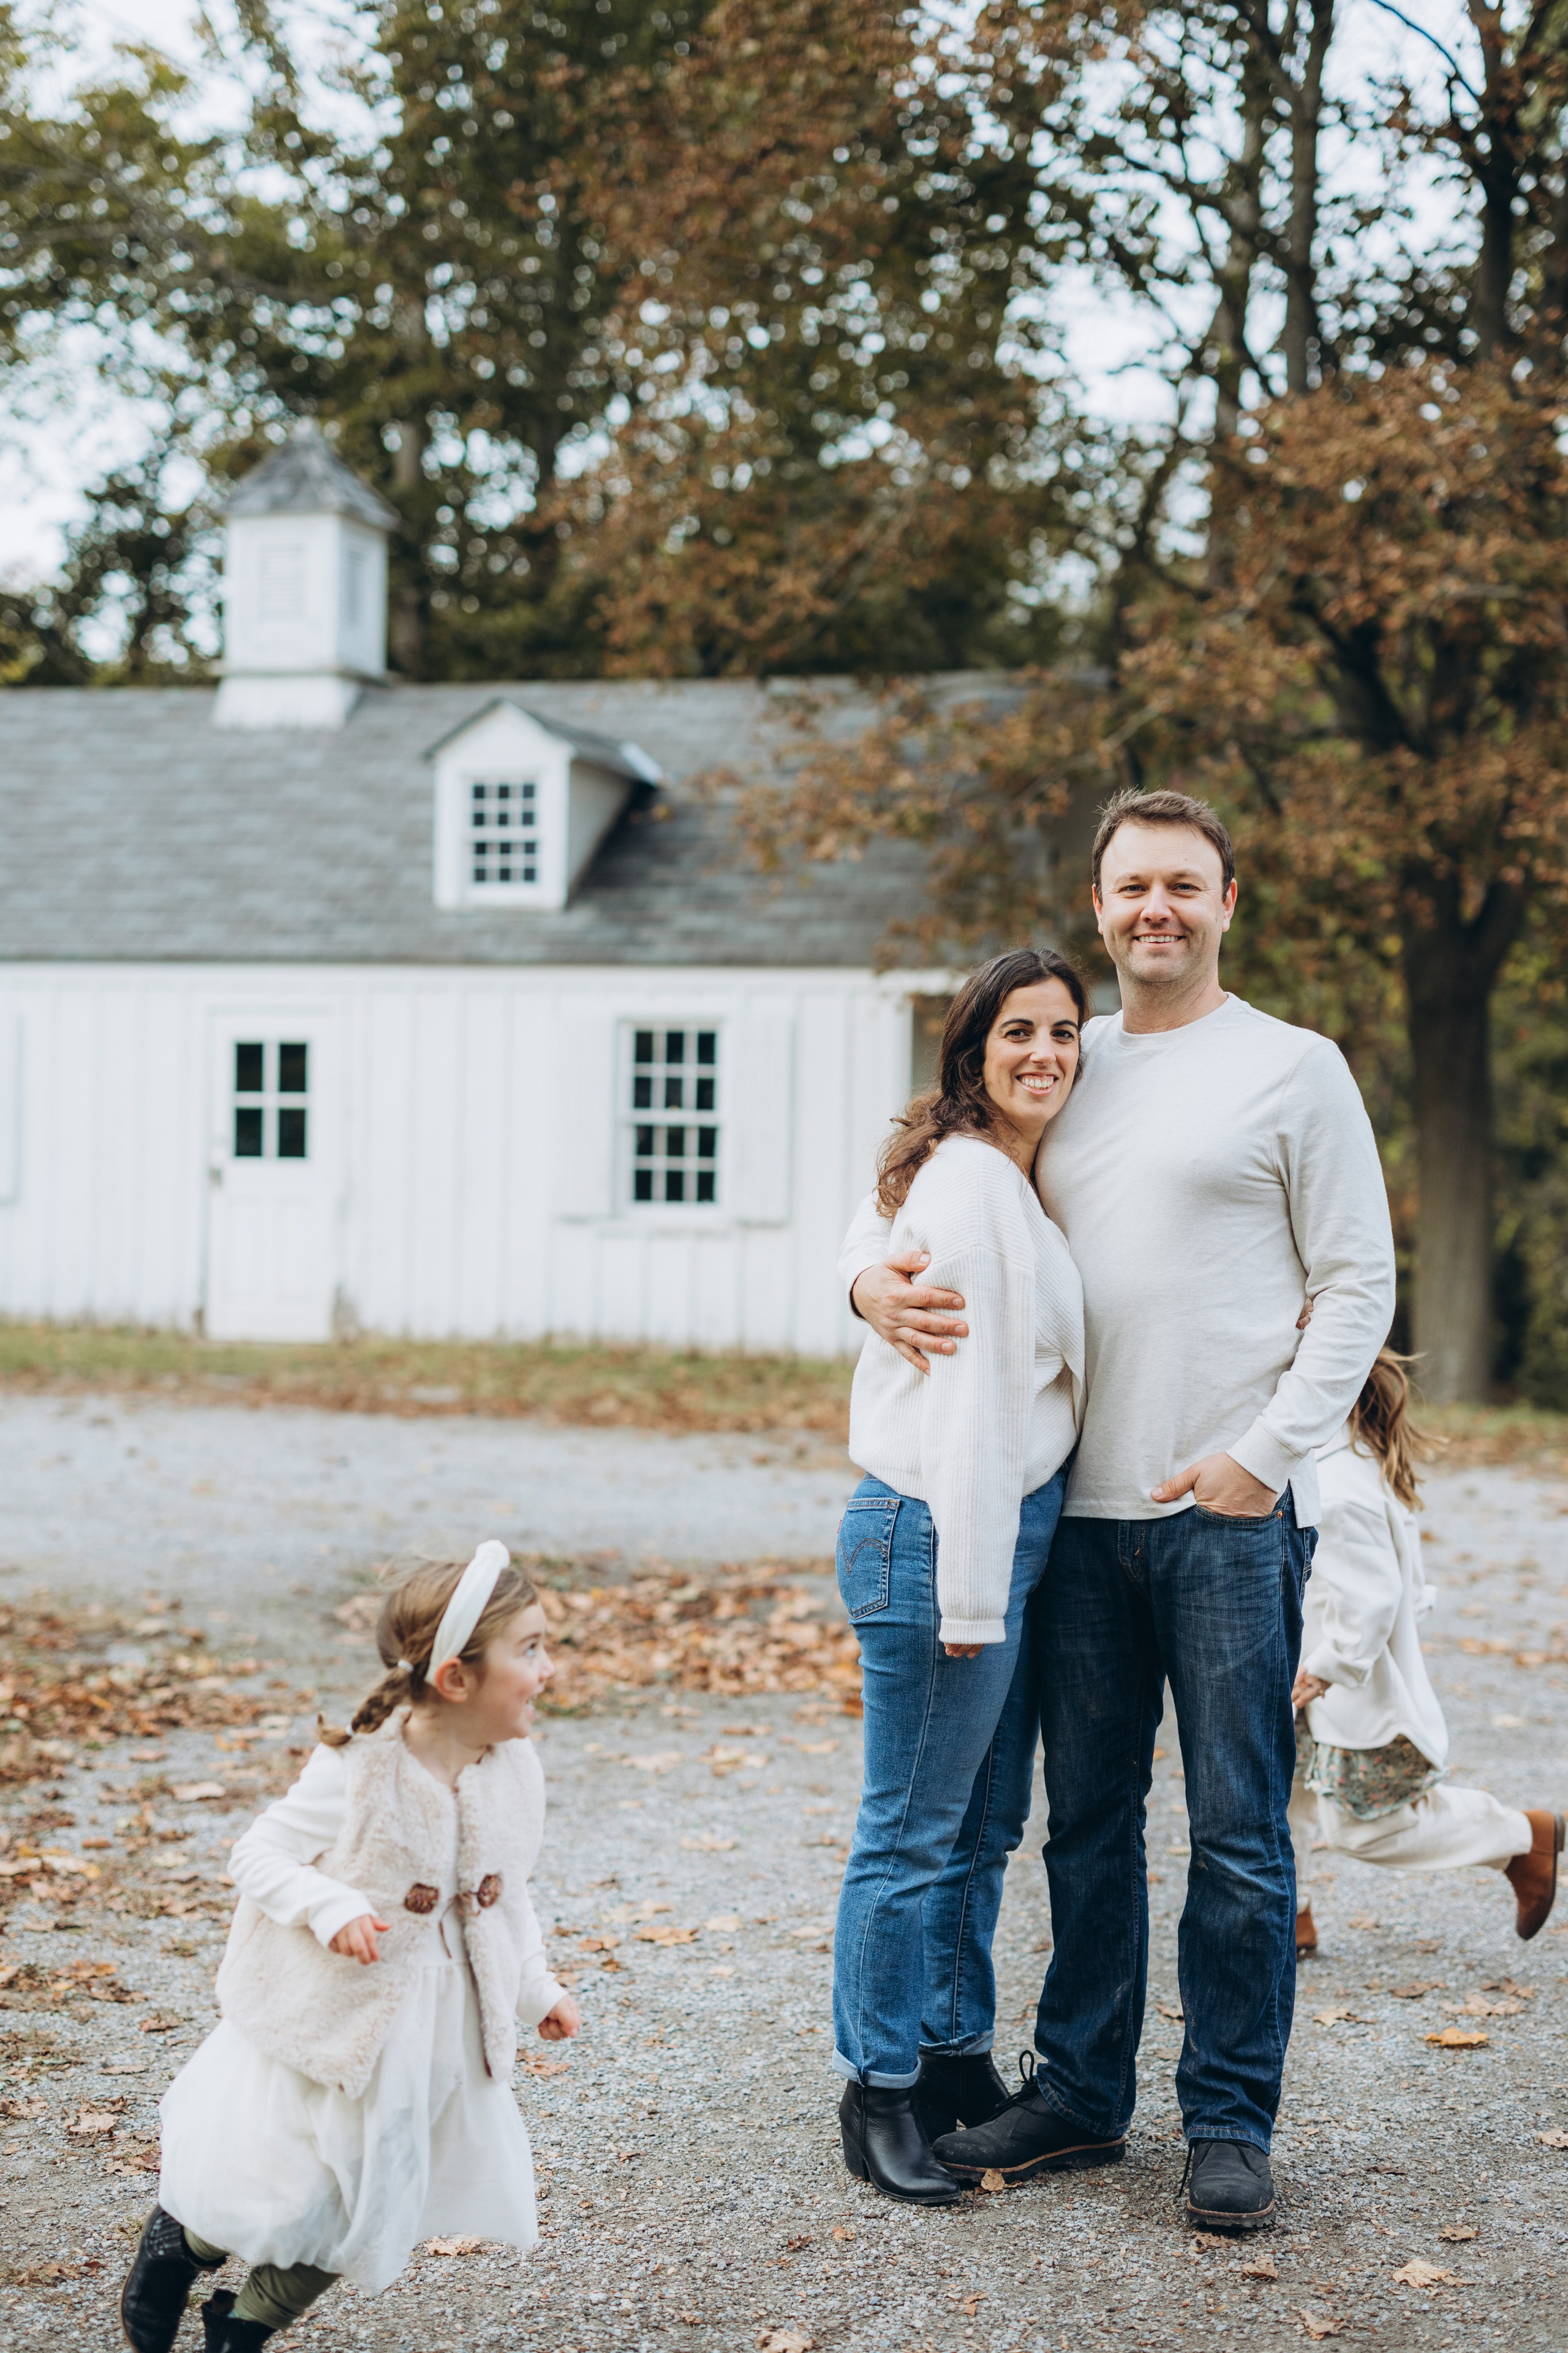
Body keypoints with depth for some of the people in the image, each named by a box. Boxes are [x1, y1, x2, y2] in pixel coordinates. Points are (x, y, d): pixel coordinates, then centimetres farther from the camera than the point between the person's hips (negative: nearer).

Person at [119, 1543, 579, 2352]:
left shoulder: (514, 1771, -5)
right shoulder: (360, 1772, -24)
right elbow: (260, 1852, -18)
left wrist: (535, 1990, 9)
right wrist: (333, 1909, -32)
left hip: (439, 2026, 6)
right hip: (338, 2011, -6)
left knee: (368, 2202, 14)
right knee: (287, 2186, 5)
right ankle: (177, 2237, 38)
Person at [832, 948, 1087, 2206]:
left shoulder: (1024, 1183, 15)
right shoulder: (966, 1180, -14)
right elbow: (963, 1397, -18)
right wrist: (968, 1591, -18)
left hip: (1014, 1527, 10)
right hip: (938, 1535, -10)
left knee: (987, 1824, 16)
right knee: (914, 1831, 0)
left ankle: (958, 2059, 28)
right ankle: (879, 2093, 10)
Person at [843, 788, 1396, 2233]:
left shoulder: (1293, 1069, 2)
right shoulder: (1062, 1071, 13)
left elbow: (1359, 1287, 0)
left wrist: (1264, 1453, -10)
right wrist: (873, 1275, -4)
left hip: (1234, 1515, -4)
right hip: (1084, 1513, 4)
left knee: (1238, 1831, 0)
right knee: (1088, 1821, 12)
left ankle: (1232, 2119, 12)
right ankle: (1081, 2090, 24)